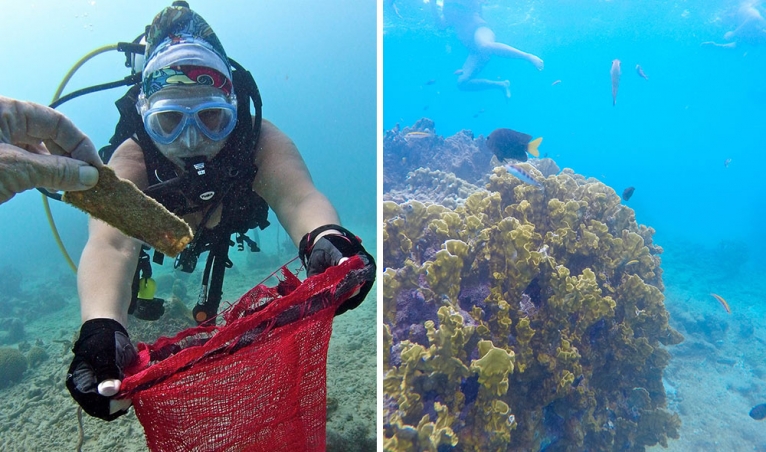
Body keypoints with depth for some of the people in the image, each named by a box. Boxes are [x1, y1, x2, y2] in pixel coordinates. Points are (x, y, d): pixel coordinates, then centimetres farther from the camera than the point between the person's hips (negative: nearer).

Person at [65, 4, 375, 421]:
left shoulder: (259, 142, -42)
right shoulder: (130, 163, -43)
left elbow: (297, 198, -59)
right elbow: (110, 245, -57)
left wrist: (325, 239, -82)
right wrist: (100, 329, -78)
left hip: (229, 236, 1)